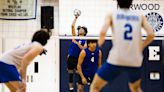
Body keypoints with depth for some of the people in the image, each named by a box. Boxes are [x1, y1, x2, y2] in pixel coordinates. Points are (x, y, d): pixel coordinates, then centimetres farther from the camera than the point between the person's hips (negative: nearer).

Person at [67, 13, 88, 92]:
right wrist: (76, 17, 3)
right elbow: (72, 26, -1)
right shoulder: (75, 36, 7)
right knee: (70, 75, 4)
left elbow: (84, 49, -12)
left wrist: (77, 43, -17)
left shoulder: (85, 40, 3)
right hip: (71, 57, 1)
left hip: (79, 58, -1)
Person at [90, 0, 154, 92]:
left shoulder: (112, 15, 6)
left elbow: (103, 32, -10)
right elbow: (151, 34, 0)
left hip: (116, 60, -3)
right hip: (135, 61, 3)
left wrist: (99, 44, 10)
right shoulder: (140, 17, 12)